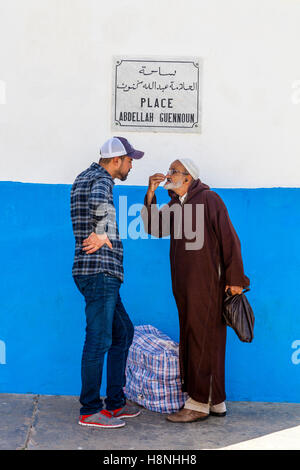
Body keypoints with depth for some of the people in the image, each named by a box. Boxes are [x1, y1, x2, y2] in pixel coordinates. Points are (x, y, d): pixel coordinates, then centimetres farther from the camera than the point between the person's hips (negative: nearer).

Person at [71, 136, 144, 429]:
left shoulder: (84, 177, 21)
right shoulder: (101, 179, -10)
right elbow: (99, 203, -33)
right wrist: (102, 235, -19)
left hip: (103, 274, 10)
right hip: (99, 272, -10)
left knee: (123, 332, 15)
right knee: (99, 340, -4)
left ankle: (115, 403, 22)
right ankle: (90, 411, 7)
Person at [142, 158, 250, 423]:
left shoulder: (208, 199, -7)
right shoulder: (174, 205, 17)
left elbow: (229, 239, -10)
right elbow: (153, 228, 8)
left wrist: (235, 279, -14)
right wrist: (151, 194, 0)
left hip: (207, 284, -8)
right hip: (184, 285, 8)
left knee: (203, 340, -4)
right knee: (193, 340, 11)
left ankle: (199, 403, 5)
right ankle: (216, 402, 22)